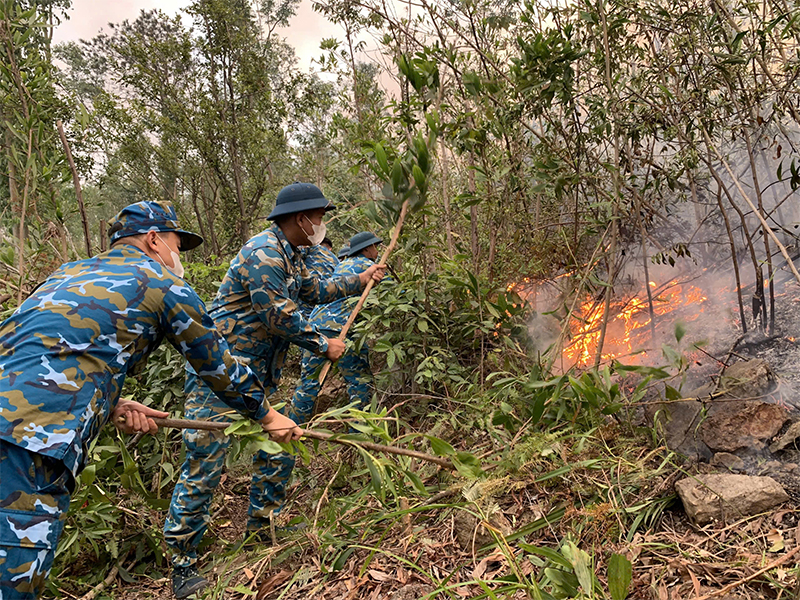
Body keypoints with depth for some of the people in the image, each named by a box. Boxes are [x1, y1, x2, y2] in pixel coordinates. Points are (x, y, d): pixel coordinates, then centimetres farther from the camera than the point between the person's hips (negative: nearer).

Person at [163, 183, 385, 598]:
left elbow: (315, 290, 26)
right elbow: (280, 318, -21)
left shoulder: (288, 256, 13)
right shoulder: (264, 253, -20)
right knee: (204, 468, -3)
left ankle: (261, 529, 32)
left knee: (278, 449, 14)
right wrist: (324, 346, -8)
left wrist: (359, 280, 24)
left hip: (256, 376, 10)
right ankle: (181, 566, 10)